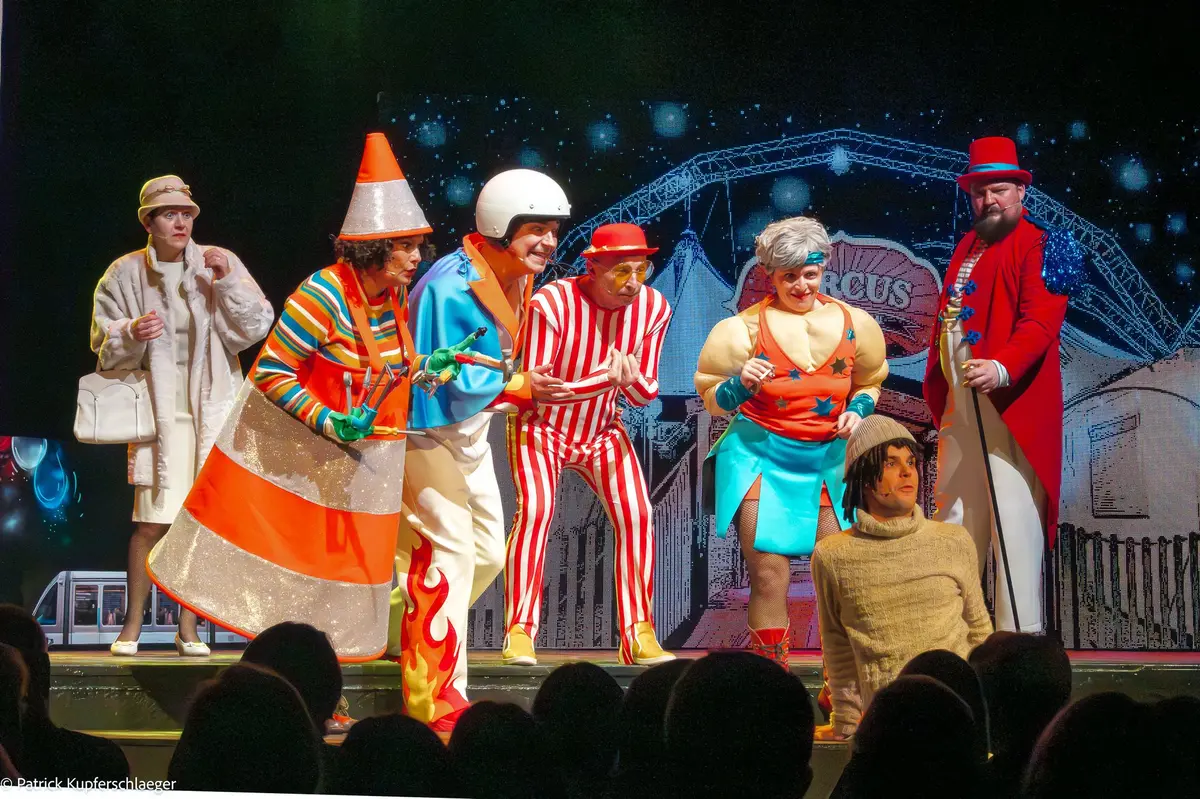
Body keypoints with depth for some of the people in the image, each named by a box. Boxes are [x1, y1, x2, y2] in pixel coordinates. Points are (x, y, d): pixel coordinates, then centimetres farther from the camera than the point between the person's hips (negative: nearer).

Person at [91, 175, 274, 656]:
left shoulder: (219, 264, 5)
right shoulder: (125, 274, 3)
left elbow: (257, 327, 1)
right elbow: (105, 347, 6)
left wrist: (228, 282, -12)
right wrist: (132, 334, -15)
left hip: (212, 410, 1)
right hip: (159, 411, -1)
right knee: (152, 522, -7)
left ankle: (189, 627, 12)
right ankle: (132, 625, 7)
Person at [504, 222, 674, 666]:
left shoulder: (653, 308, -10)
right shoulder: (551, 304, -25)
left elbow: (645, 396, -4)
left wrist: (632, 380, -29)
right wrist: (603, 379, -37)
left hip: (603, 430, 4)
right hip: (542, 427, -4)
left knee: (636, 513, -15)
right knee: (535, 508, -26)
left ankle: (638, 634, -8)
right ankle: (519, 633, -21)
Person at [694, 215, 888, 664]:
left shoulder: (851, 324, 4)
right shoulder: (747, 328, -2)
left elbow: (868, 383, 20)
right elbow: (713, 400, 3)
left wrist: (858, 411, -1)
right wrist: (742, 384, -17)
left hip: (829, 459, 2)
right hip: (761, 457, -2)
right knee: (770, 578, -8)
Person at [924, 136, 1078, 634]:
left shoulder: (1037, 245, -7)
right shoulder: (967, 248, 19)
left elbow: (1041, 321, -19)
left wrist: (1003, 367, -35)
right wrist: (938, 398, 16)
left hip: (1010, 403, -8)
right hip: (960, 407, 8)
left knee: (1012, 518, -9)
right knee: (953, 518, 13)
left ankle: (1019, 632, -6)